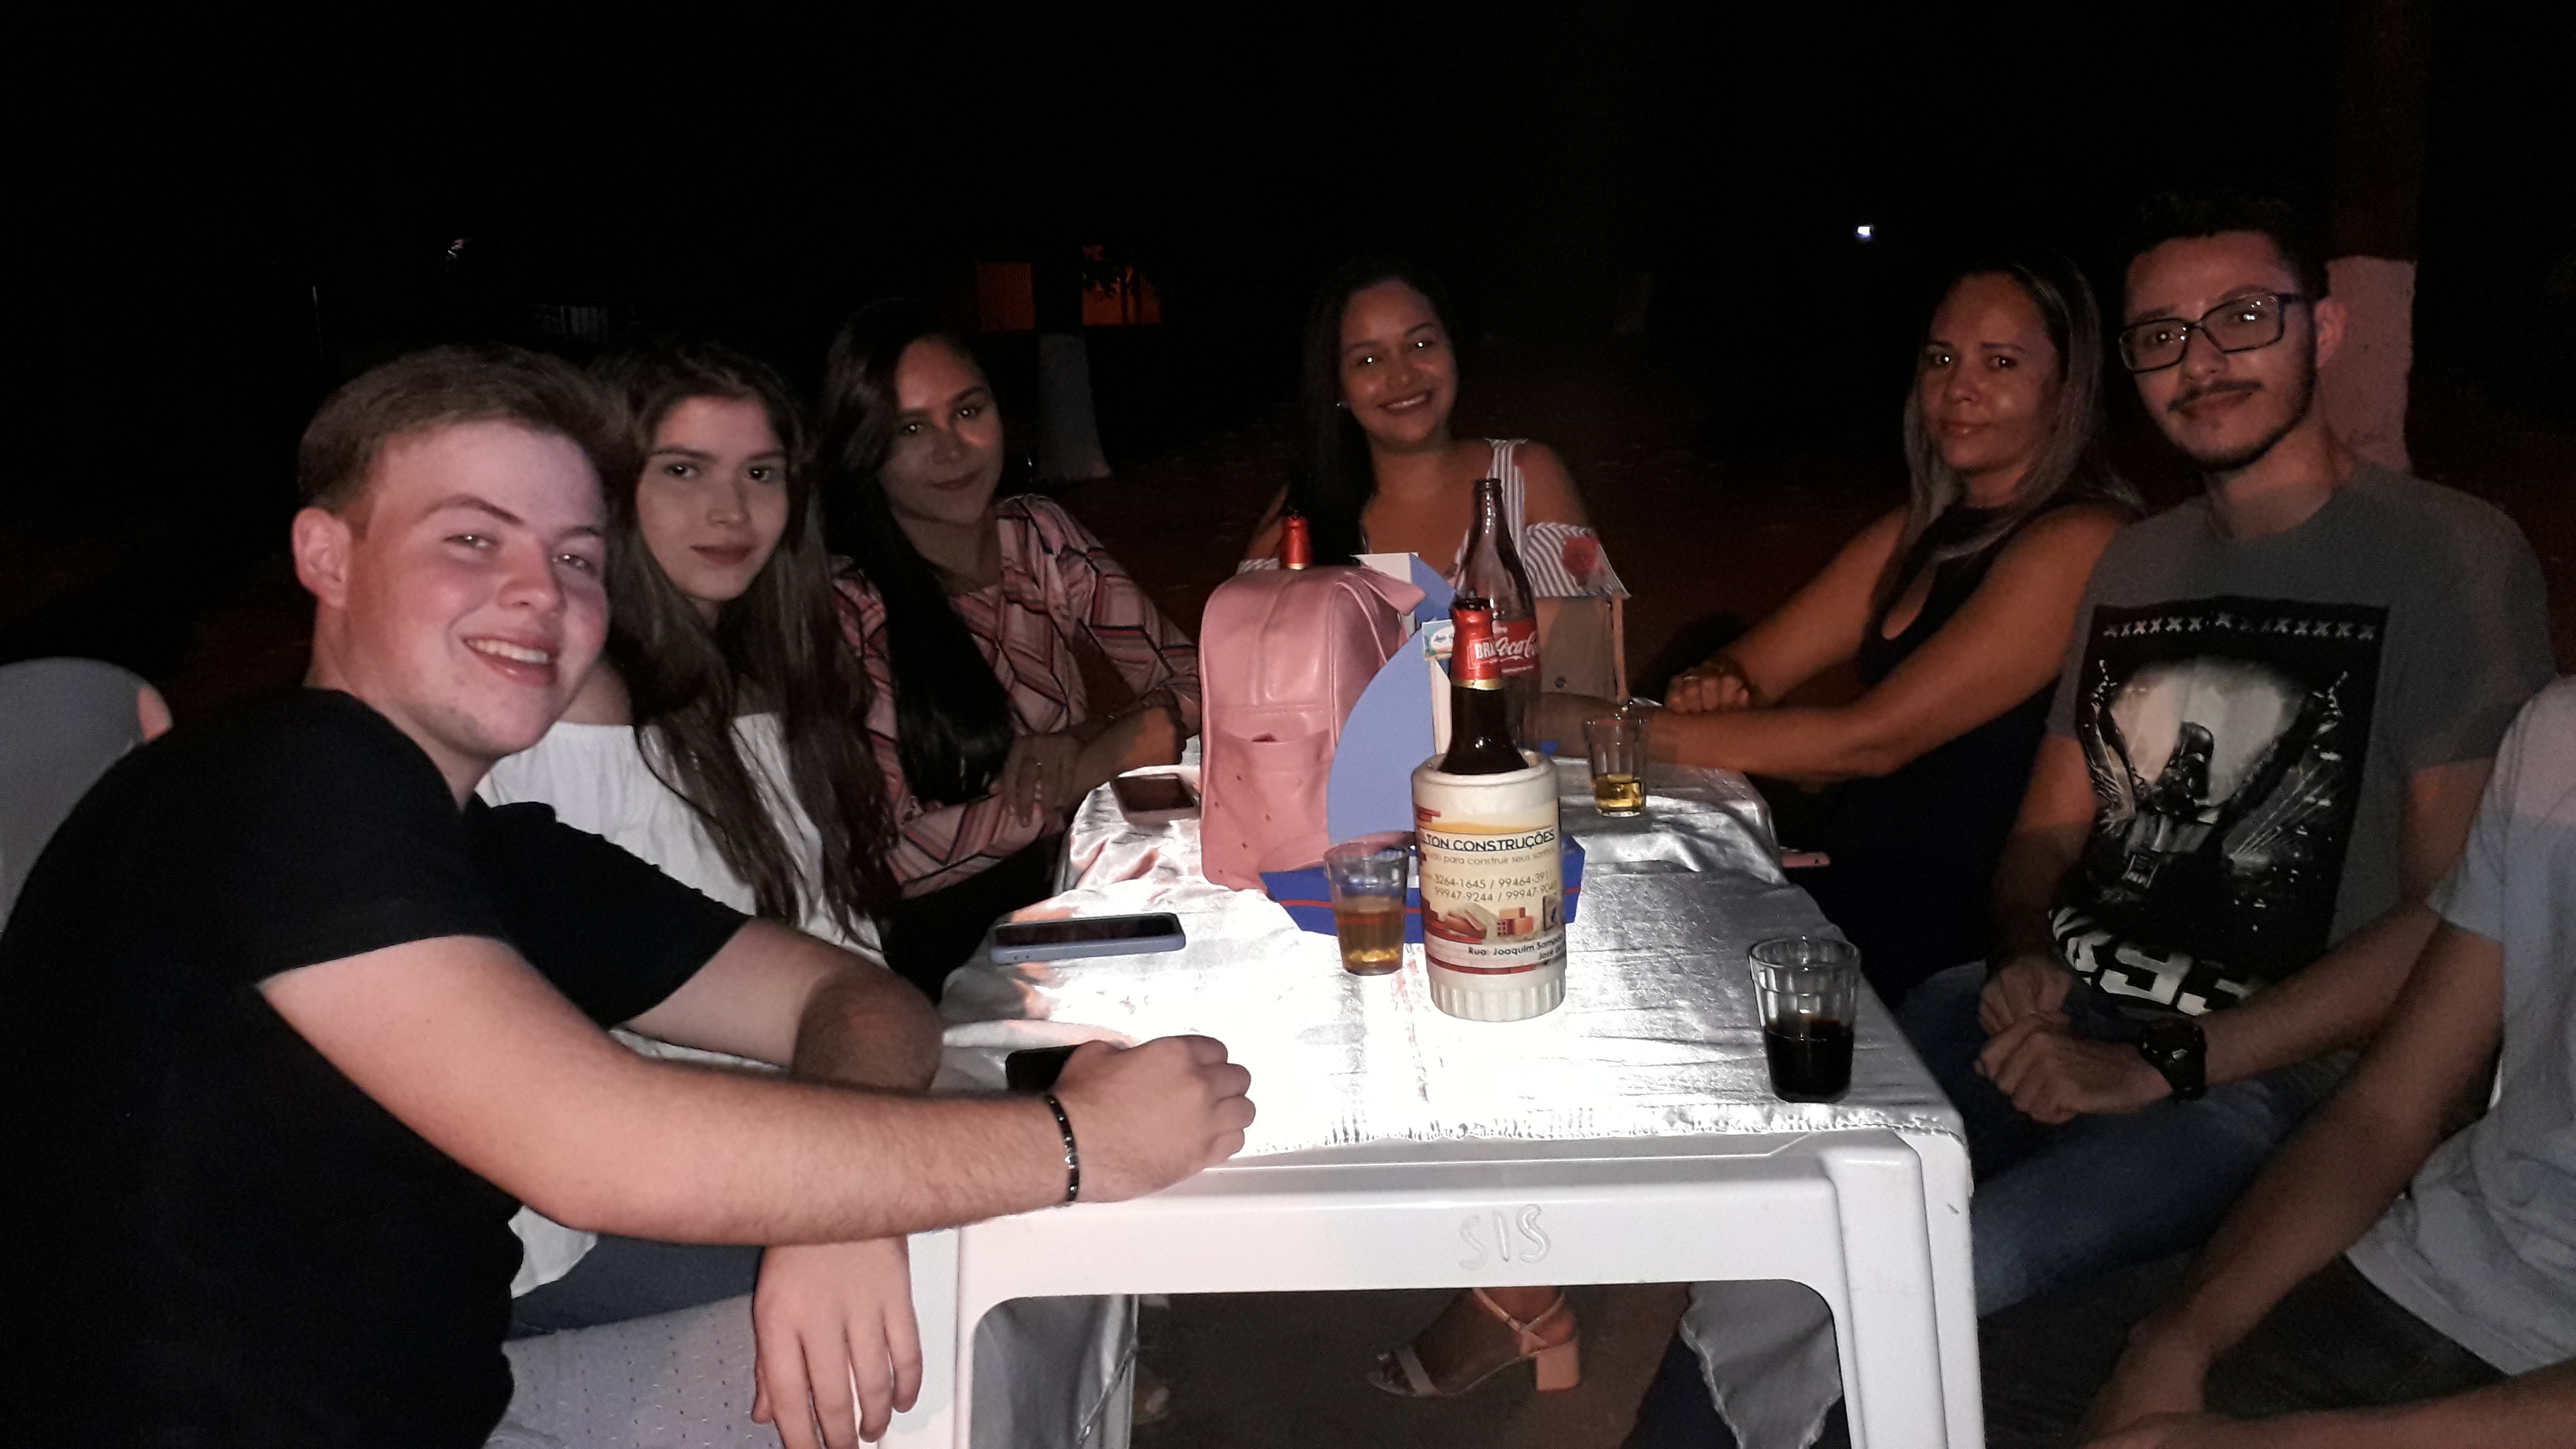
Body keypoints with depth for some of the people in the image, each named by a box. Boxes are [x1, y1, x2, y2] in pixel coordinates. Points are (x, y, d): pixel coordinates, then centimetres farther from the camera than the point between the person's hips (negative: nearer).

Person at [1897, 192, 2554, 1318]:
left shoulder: (2450, 554, -4)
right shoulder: (2136, 563, 17)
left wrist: (2165, 1066, -16)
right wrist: (2023, 961, -4)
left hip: (2268, 1073, -5)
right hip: (2052, 1013, 6)